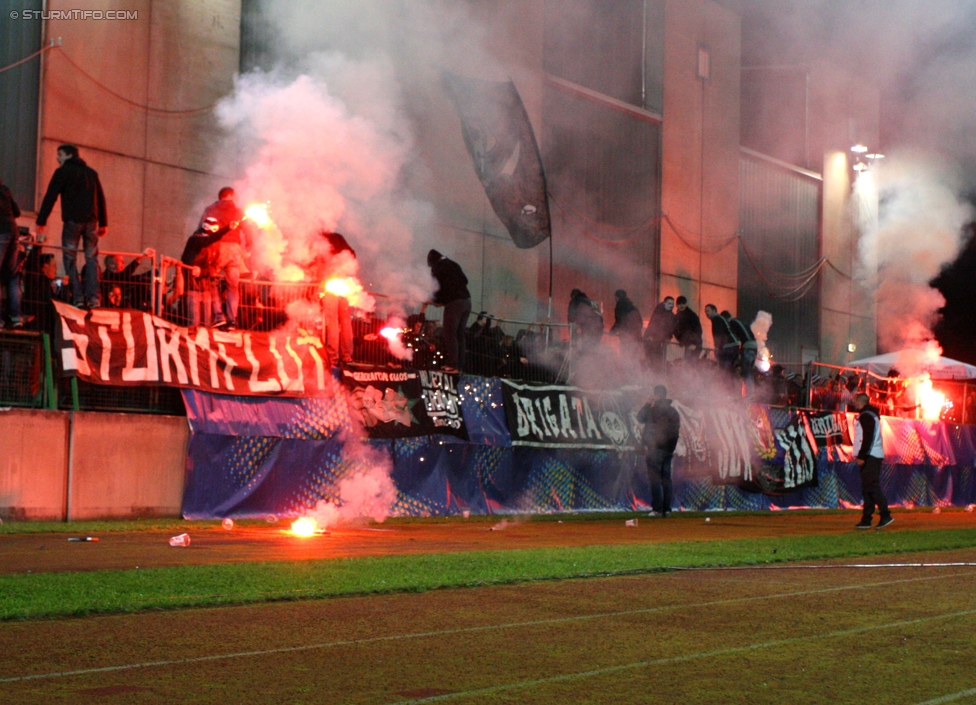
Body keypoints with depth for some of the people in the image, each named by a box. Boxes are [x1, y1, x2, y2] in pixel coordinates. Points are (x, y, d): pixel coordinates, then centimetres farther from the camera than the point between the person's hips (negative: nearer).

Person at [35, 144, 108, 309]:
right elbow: (101, 199, 18)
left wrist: (41, 221, -4)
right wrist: (103, 223, 20)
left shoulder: (63, 171, 3)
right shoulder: (92, 172, 19)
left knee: (70, 259, 0)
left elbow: (50, 196, -4)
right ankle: (93, 297, -6)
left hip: (72, 220, -4)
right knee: (91, 259, 6)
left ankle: (78, 298, -10)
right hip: (91, 221, 4)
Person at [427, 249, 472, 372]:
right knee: (459, 335, 10)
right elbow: (464, 280, 20)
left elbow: (437, 286, -2)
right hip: (466, 301, 7)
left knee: (450, 335, -6)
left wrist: (438, 300, 15)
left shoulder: (437, 267, 0)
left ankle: (452, 365, -13)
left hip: (453, 302, -7)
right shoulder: (454, 264, 19)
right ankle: (459, 365, 7)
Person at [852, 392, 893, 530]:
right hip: (871, 456, 10)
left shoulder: (866, 416, -10)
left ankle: (885, 515, -20)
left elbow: (868, 437, -19)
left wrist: (861, 456, -20)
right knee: (868, 487, 8)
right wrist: (862, 455, 19)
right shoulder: (870, 415, 22)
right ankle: (866, 520, 8)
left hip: (870, 456, -10)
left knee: (871, 486, -14)